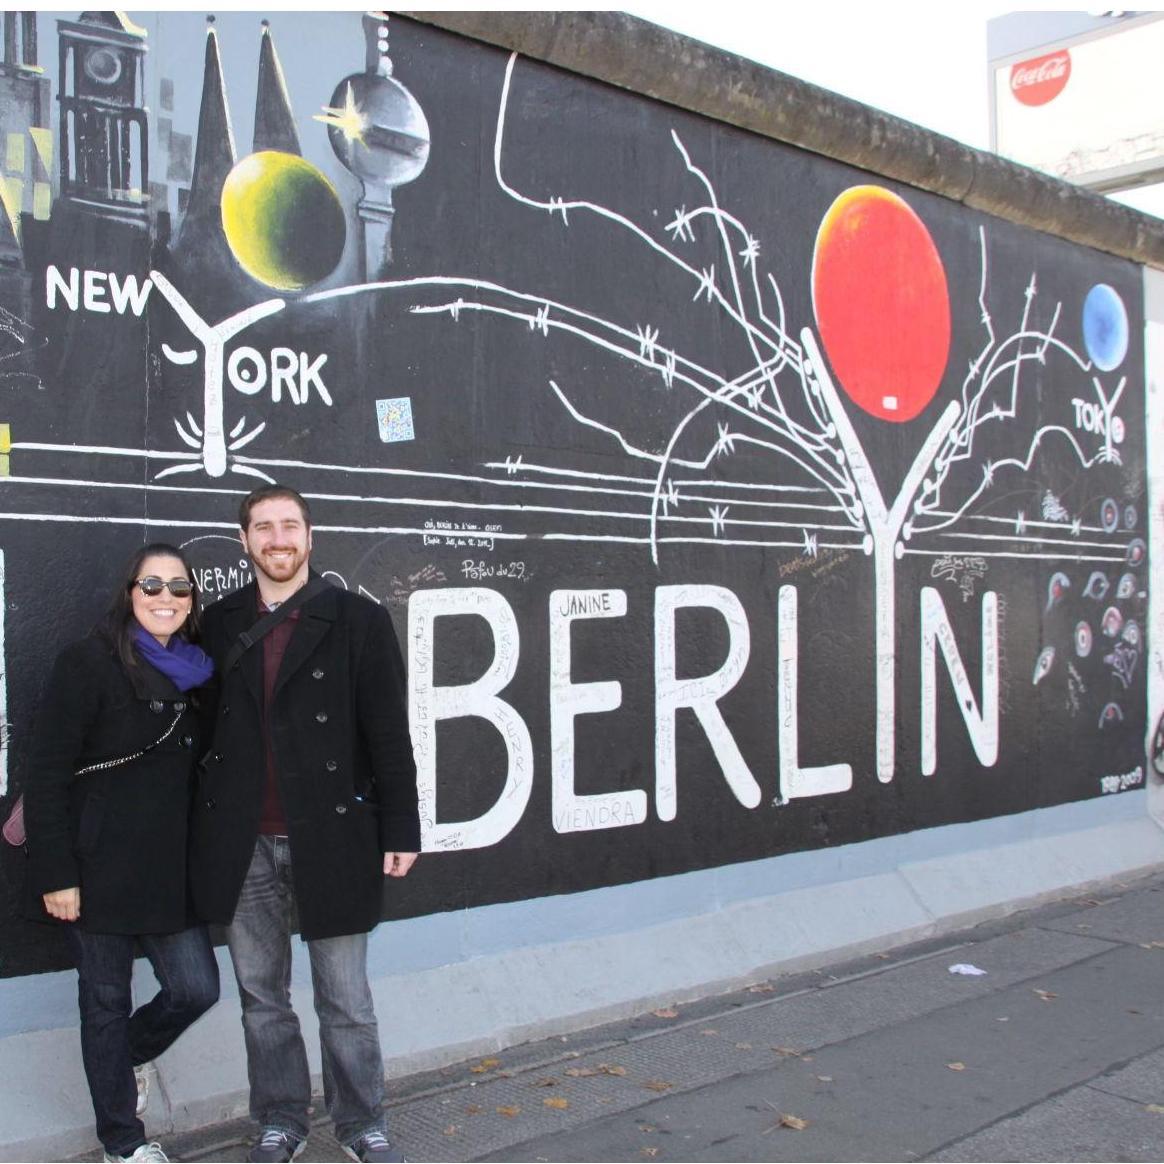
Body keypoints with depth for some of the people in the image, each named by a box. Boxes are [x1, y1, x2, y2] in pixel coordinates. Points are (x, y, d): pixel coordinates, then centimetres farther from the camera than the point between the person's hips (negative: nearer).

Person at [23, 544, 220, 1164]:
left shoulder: (193, 672, 8)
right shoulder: (89, 662, -10)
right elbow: (47, 774, -13)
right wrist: (56, 874, -16)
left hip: (168, 871, 6)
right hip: (99, 868, -6)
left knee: (196, 987, 6)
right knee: (107, 998, 7)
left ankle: (123, 1059, 37)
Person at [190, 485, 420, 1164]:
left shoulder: (359, 620, -2)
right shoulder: (219, 624, 7)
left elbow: (389, 733, -3)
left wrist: (400, 829, -6)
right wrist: (201, 827, 3)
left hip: (330, 838, -3)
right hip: (243, 846, 3)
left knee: (346, 1003, 8)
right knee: (262, 998, 15)